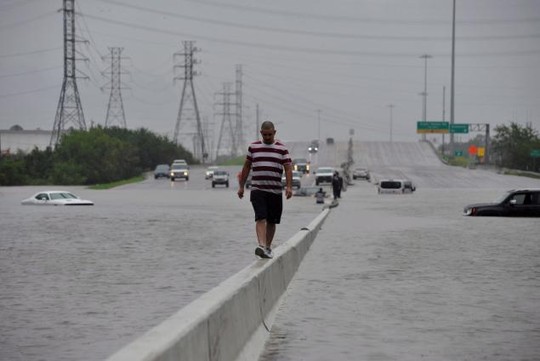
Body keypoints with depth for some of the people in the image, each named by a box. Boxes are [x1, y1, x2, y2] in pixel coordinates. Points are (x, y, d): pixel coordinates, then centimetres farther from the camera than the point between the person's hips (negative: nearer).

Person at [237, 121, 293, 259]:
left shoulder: (282, 149, 5)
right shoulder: (253, 147, 9)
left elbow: (288, 169, -1)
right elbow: (246, 167, 15)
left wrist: (289, 187, -14)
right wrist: (241, 186, 13)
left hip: (276, 191, 1)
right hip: (257, 190, -1)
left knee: (271, 221, 8)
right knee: (261, 218, -16)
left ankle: (268, 247, 22)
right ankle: (261, 246, -29)